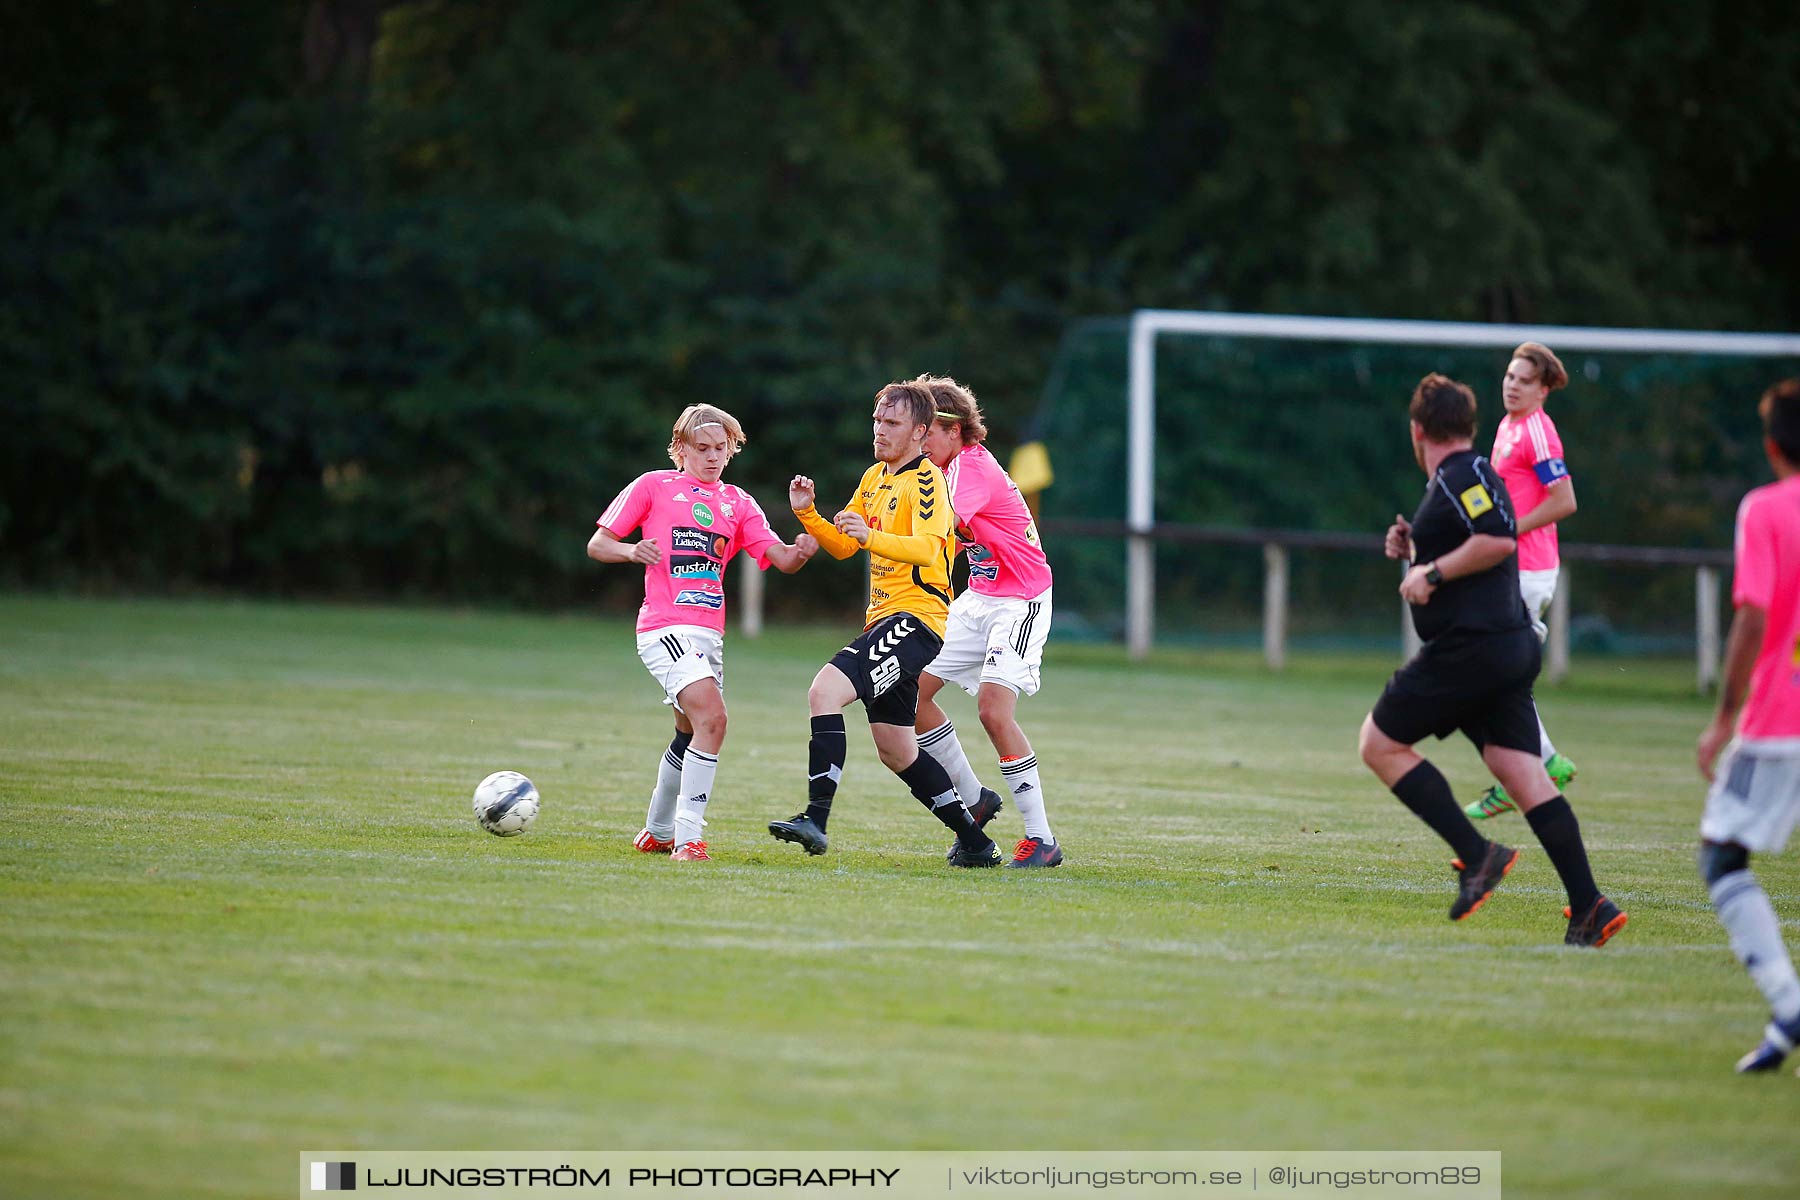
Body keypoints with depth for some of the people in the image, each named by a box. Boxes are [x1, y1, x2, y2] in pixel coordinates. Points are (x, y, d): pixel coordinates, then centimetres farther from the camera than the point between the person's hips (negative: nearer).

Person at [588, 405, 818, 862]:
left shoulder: (738, 503, 15)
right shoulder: (653, 486, 3)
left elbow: (782, 559, 6)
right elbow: (597, 545, 3)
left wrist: (801, 551, -17)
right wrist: (632, 551, -18)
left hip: (709, 633, 6)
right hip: (665, 628, -6)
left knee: (691, 735, 16)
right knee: (712, 718, -23)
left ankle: (658, 833, 36)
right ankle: (688, 837, -22)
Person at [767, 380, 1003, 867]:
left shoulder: (926, 479, -10)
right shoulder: (875, 477, 18)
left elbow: (928, 549, -24)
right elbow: (842, 546, 23)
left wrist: (870, 534, -38)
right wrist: (808, 513, 6)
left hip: (916, 617, -10)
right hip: (884, 620, 10)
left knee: (824, 692, -26)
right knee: (895, 750, 14)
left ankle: (815, 818, -32)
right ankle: (975, 844, 23)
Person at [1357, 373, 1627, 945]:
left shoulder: (1461, 476, -10)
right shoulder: (1471, 475, 21)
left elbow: (1499, 539, -25)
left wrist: (1433, 571, -17)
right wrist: (1415, 548, 20)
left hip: (1469, 648, -9)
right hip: (1510, 646, 9)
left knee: (1380, 743, 1)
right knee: (1522, 773, 2)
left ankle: (1478, 855, -8)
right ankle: (1589, 907, -8)